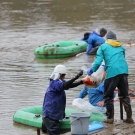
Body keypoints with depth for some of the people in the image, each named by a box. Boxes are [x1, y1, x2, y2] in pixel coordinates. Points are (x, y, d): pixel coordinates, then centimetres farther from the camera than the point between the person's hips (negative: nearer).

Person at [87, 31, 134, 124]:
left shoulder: (103, 47, 12)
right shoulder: (121, 47, 24)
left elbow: (98, 61, 2)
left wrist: (91, 71, 18)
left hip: (112, 72, -4)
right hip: (124, 71, 4)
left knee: (108, 96, 9)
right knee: (124, 95, 16)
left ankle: (110, 118, 7)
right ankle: (129, 117, 13)